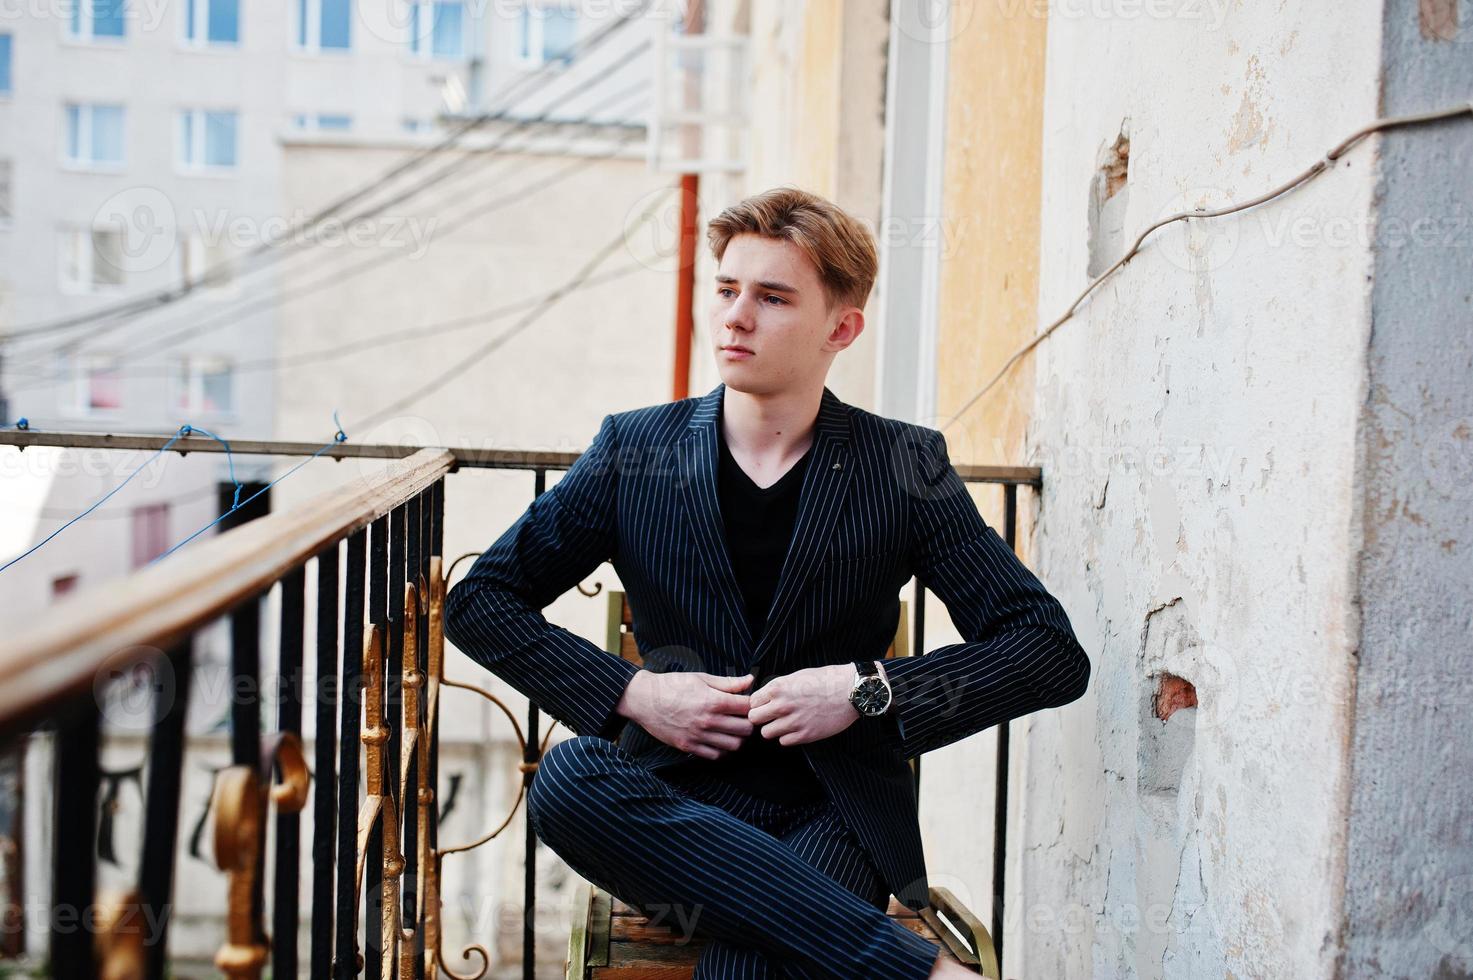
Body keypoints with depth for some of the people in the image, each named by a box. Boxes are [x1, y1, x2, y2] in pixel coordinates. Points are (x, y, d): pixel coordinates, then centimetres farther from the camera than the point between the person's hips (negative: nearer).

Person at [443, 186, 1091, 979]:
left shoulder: (904, 466, 4)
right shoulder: (635, 449, 7)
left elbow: (1053, 653, 2)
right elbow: (477, 602, 7)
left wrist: (870, 689, -11)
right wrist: (632, 694, -7)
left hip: (831, 819, -4)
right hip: (677, 804, 5)